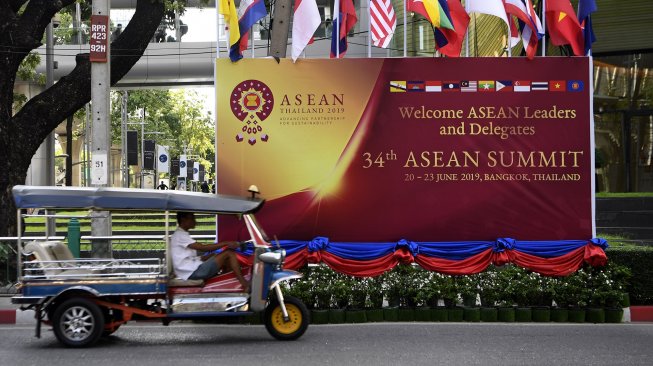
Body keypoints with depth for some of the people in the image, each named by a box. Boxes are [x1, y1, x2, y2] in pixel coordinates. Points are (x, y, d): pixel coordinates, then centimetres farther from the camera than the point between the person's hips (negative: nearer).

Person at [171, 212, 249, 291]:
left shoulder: (182, 235, 23)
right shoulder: (180, 235, -9)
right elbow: (203, 248, -19)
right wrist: (226, 243, -19)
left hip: (192, 271, 10)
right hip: (193, 272, -10)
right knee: (229, 253, -10)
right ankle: (245, 284, -13)